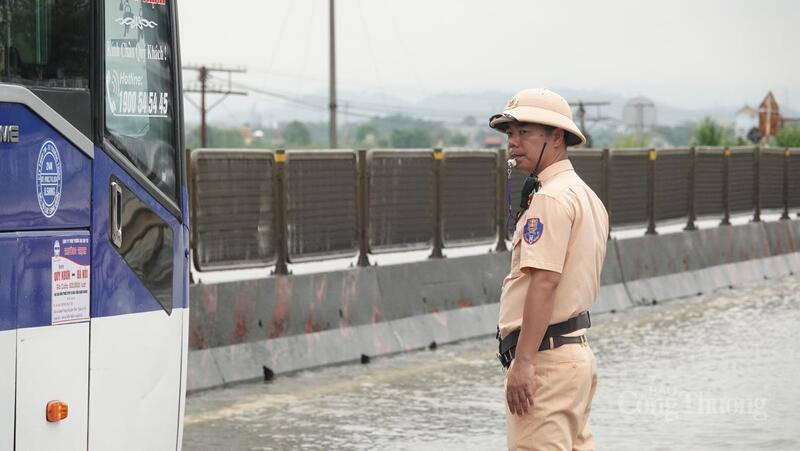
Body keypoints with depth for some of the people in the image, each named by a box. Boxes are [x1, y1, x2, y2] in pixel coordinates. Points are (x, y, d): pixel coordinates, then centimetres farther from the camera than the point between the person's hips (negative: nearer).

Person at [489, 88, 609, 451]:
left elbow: (545, 282, -22)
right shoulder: (586, 195, 19)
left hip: (545, 355, -11)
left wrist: (523, 361, -24)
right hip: (579, 350, 11)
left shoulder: (550, 198, -13)